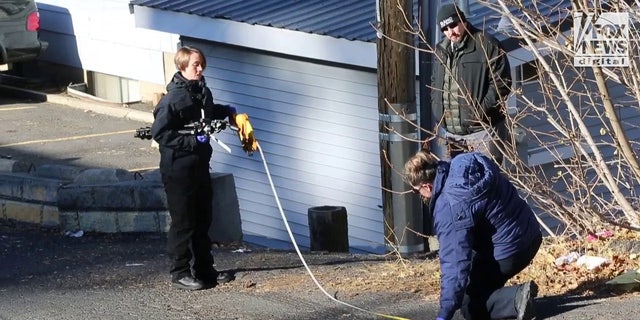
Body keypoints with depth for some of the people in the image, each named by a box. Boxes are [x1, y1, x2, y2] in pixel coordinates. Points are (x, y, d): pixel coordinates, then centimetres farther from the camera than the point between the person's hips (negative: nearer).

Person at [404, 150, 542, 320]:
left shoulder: (448, 207, -24)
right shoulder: (464, 164, -1)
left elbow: (454, 262, -27)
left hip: (507, 252, -9)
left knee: (470, 304, 2)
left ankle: (516, 298, -17)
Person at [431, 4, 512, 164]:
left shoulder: (487, 45, -9)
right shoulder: (441, 50, 14)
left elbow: (501, 83, -11)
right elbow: (435, 82, 25)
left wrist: (481, 109, -18)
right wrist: (437, 110, 9)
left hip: (482, 131, -7)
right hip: (450, 133, 7)